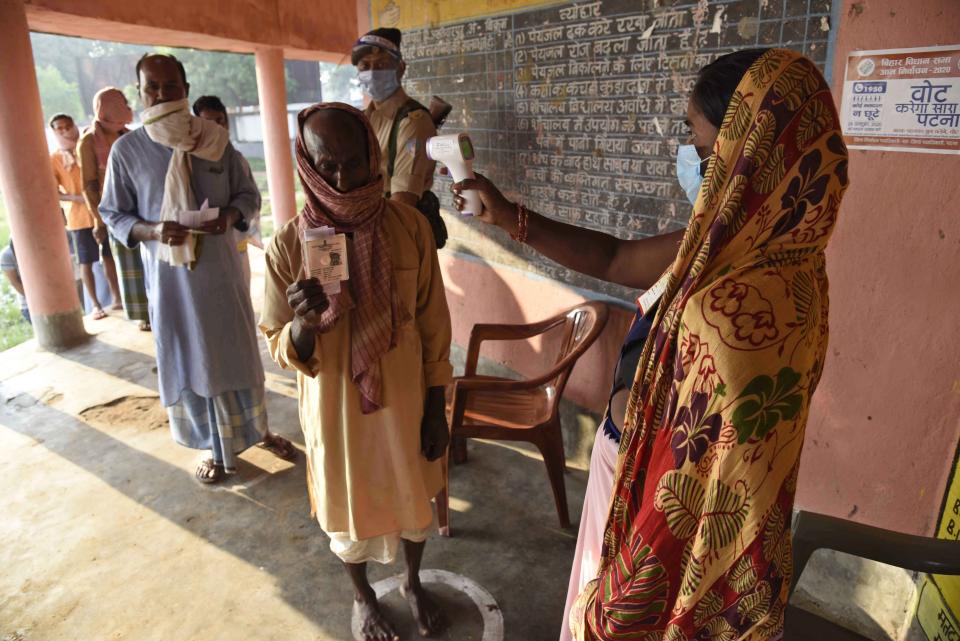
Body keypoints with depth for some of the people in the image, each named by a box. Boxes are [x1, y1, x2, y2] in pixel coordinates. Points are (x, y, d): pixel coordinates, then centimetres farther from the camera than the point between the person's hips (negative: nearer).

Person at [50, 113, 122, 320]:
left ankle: (117, 299, 20)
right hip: (79, 218, -2)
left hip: (103, 213, 2)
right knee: (86, 262, 2)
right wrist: (77, 197, -22)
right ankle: (96, 305, 10)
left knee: (109, 257, 10)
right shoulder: (54, 160, -2)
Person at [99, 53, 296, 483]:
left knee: (238, 351, 12)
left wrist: (230, 215, -16)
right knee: (189, 362, 9)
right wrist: (152, 230, -19)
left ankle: (256, 429, 32)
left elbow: (249, 194, 6)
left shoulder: (215, 140, -1)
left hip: (220, 266, 1)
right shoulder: (127, 149, -4)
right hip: (169, 274, -1)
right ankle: (213, 447, 26)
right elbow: (113, 214, 1)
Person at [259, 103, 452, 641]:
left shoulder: (410, 226, -12)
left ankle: (414, 583, 53)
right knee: (350, 508, 20)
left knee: (413, 496, 22)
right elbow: (282, 349, -8)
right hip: (336, 408, -1)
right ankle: (364, 596, 51)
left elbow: (433, 323, -5)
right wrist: (304, 322, -31)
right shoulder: (289, 244, -15)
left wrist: (437, 408, -2)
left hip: (405, 399, 1)